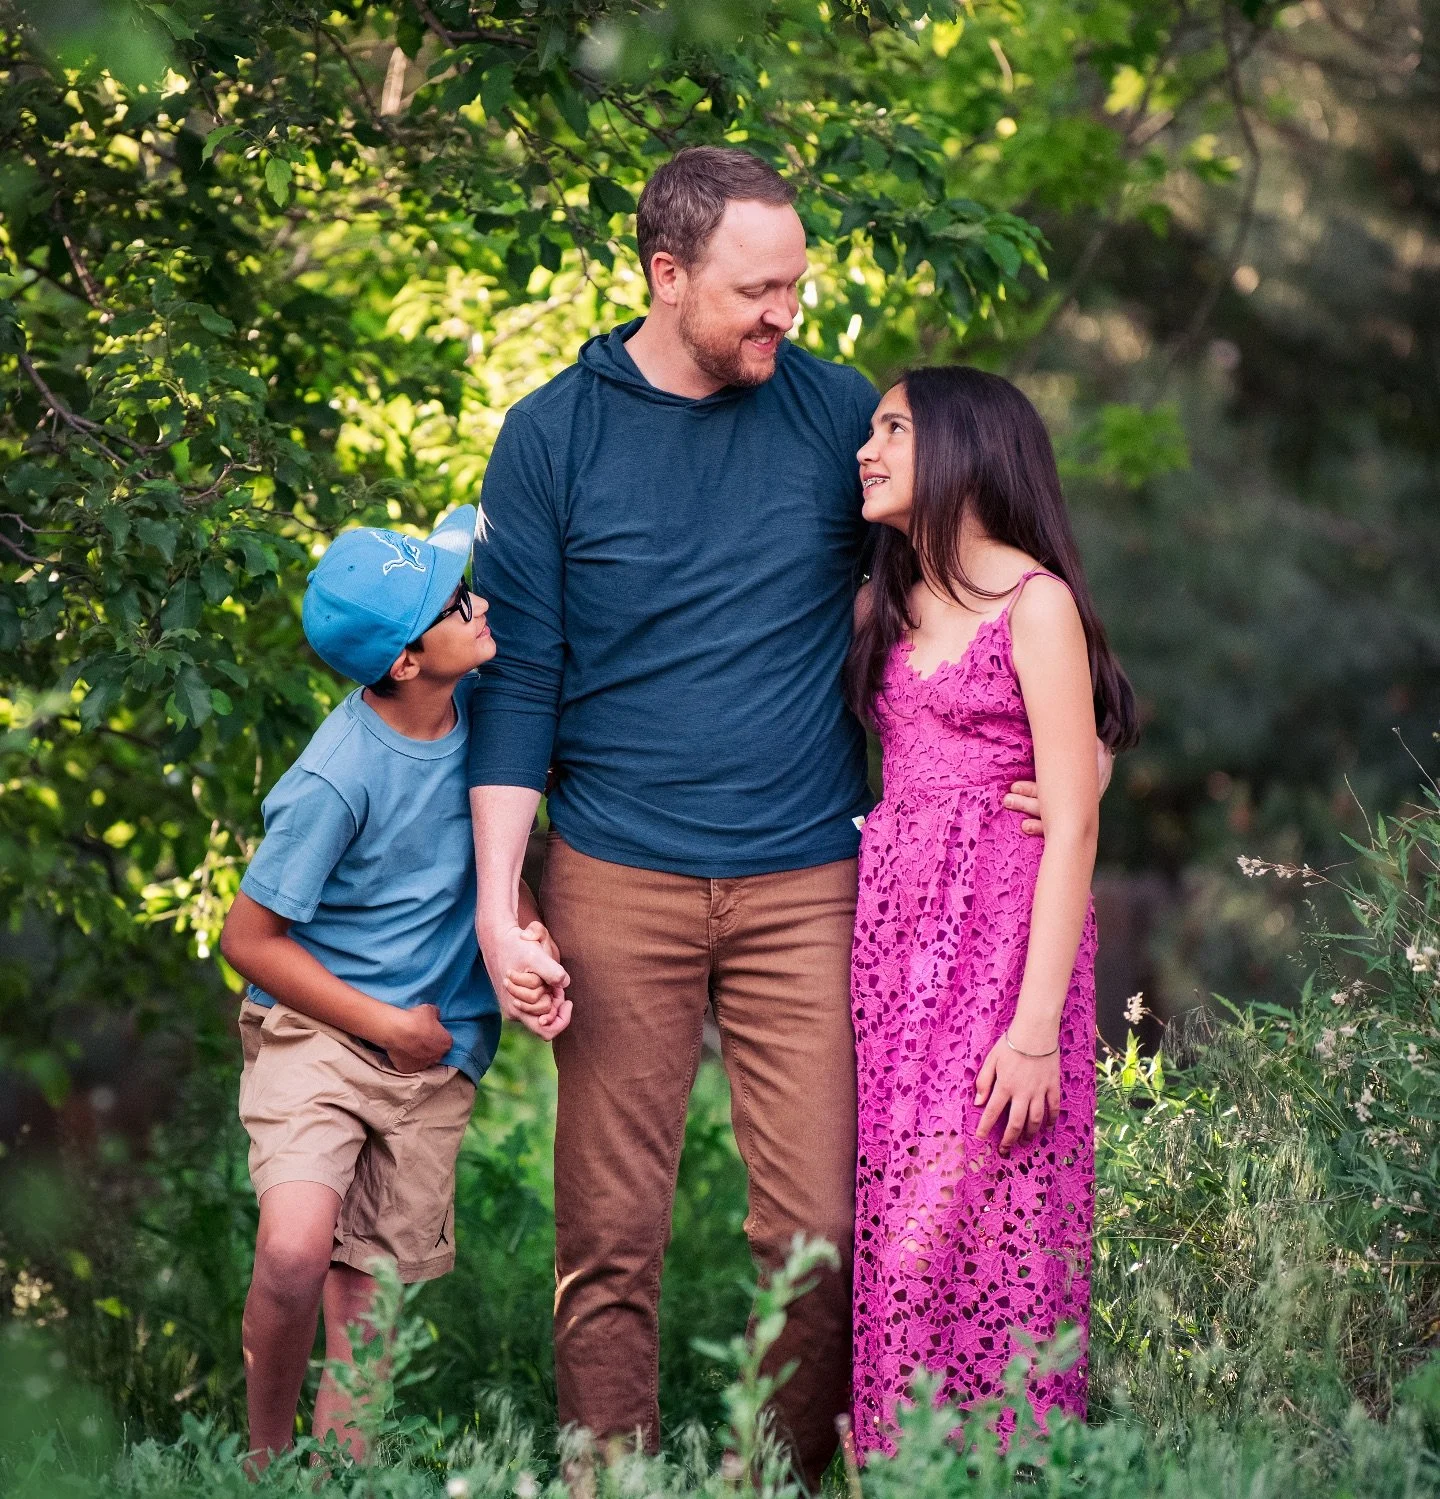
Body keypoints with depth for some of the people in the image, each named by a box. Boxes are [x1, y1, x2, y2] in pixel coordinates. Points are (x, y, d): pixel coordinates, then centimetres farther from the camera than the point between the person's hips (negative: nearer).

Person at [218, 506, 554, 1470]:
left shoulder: (478, 704, -4)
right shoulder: (338, 779, -21)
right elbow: (249, 937, -12)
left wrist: (520, 921, -4)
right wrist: (384, 1026, -8)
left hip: (435, 1055, 5)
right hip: (316, 1027, -5)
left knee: (370, 1297, 5)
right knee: (295, 1253, -24)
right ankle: (265, 1454, 0)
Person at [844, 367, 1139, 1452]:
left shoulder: (1036, 603, -6)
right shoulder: (883, 608, 15)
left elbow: (1073, 823, -11)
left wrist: (1038, 1026, -16)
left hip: (1003, 939, -6)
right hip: (891, 932, 6)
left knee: (967, 1227, -8)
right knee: (888, 1228, 4)